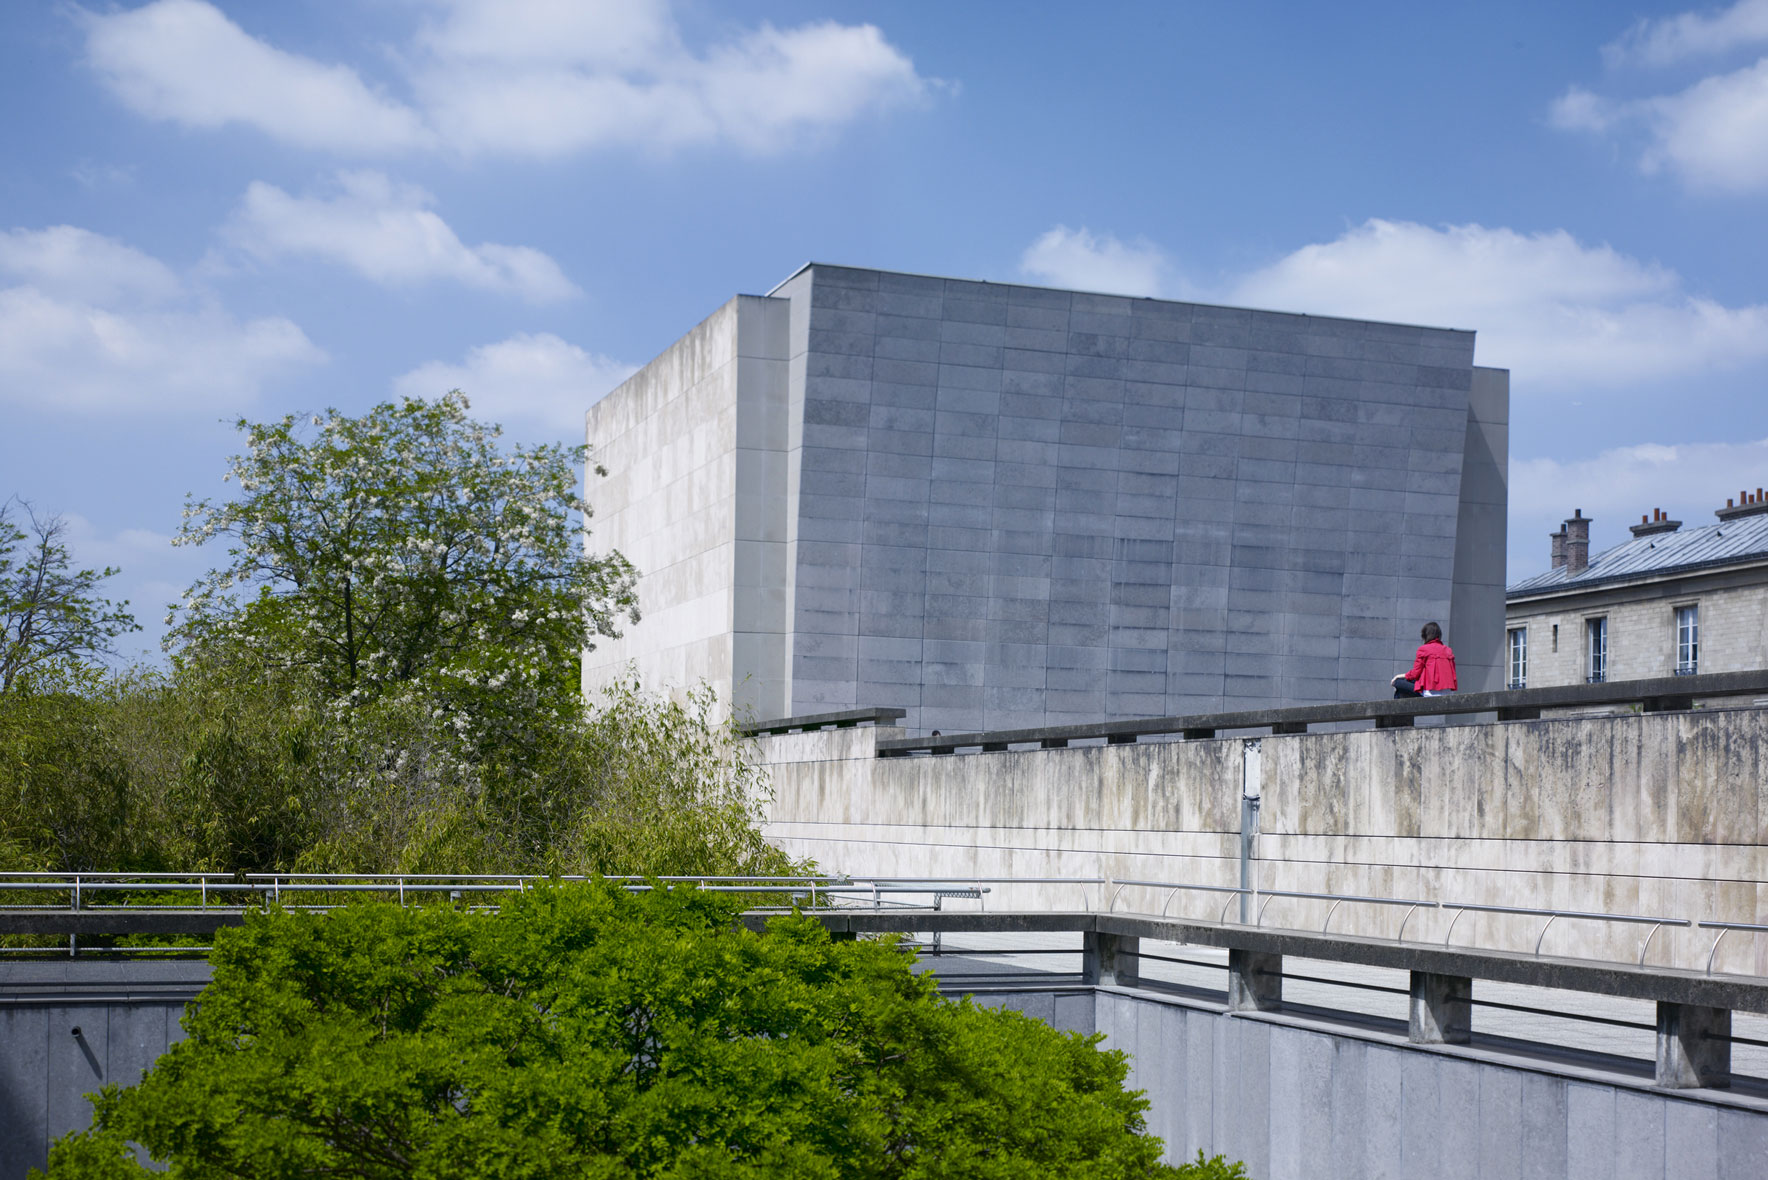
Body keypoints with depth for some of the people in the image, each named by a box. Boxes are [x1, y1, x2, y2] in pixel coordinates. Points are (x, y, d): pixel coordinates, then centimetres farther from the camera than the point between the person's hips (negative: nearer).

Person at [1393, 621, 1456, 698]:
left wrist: (1404, 675, 18)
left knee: (1398, 682, 6)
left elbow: (1415, 673, -3)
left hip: (1431, 692, -7)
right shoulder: (1448, 650, 12)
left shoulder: (1423, 649, -4)